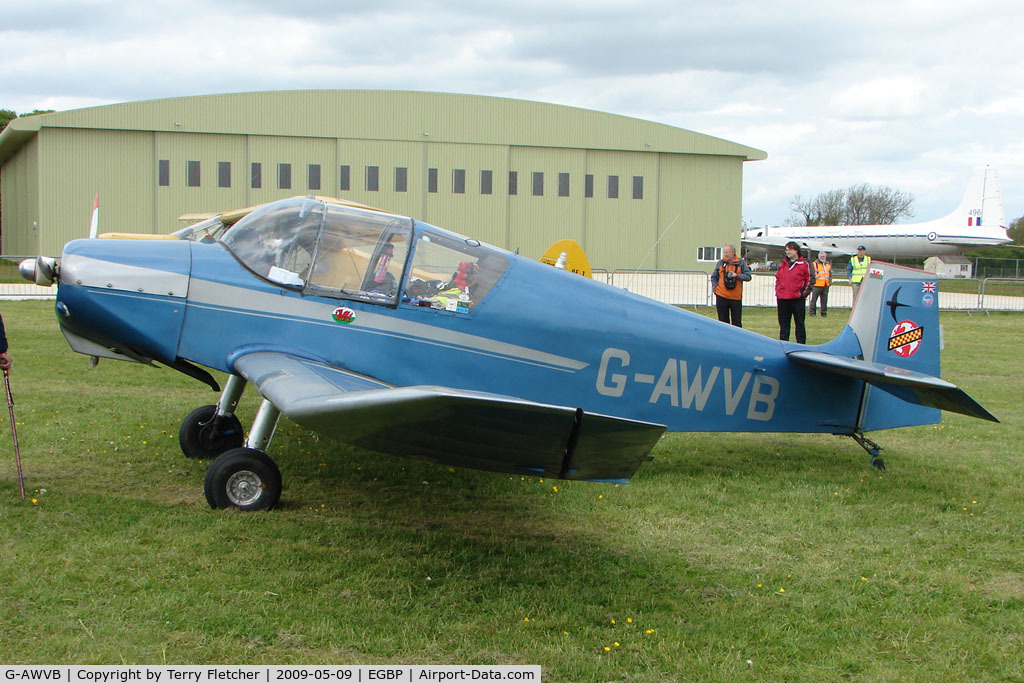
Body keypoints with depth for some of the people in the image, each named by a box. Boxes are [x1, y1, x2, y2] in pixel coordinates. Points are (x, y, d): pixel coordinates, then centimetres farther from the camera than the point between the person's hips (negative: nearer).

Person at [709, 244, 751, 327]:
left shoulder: (741, 262, 2)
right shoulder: (720, 263, 7)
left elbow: (748, 277, -2)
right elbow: (713, 277, 16)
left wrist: (737, 275, -16)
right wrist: (715, 287, 0)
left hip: (736, 297, -1)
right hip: (721, 297, 1)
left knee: (737, 322, 1)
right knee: (723, 321, 6)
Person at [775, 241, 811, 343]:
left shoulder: (804, 264, -1)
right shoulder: (782, 264, 13)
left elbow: (809, 280, 2)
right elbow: (777, 278, 19)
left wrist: (804, 293, -4)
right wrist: (777, 291, 9)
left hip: (797, 299, -4)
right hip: (782, 299, 5)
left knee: (799, 323, 2)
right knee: (783, 324, 9)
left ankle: (801, 344, 6)